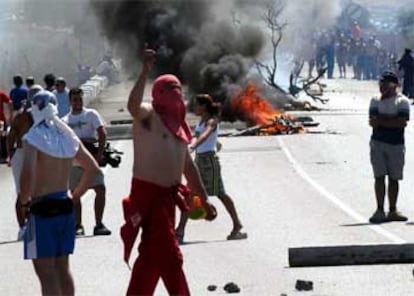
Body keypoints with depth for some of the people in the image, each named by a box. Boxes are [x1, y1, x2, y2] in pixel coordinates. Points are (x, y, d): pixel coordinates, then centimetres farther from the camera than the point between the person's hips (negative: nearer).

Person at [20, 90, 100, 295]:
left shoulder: (33, 138, -14)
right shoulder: (68, 137, 6)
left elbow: (27, 175, -27)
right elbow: (92, 168, 12)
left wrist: (24, 202, -13)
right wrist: (76, 196, 16)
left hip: (41, 209, -7)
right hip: (65, 207, 7)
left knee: (45, 271, -6)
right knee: (62, 268, 17)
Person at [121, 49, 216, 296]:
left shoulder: (177, 124, 16)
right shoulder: (148, 115, -8)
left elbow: (188, 166, 21)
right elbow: (133, 106, -34)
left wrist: (204, 200, 20)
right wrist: (145, 72, -42)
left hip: (168, 195, 9)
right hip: (148, 193, -9)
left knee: (152, 255, 15)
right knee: (168, 255, -9)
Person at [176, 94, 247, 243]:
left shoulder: (212, 121, -13)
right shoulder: (202, 121, 14)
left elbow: (205, 135, -32)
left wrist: (193, 146, -47)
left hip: (209, 159, -9)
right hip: (199, 159, 9)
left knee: (220, 194, -1)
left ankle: (237, 226, 10)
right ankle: (180, 231, 0)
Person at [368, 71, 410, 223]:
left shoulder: (402, 101, -1)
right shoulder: (376, 101, 9)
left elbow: (402, 122, -14)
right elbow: (372, 121, -2)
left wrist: (381, 121, -10)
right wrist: (391, 119, -13)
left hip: (396, 145, -1)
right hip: (378, 143, 1)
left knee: (394, 179, 5)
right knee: (379, 177, -4)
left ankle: (392, 211, 13)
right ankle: (380, 210, -4)